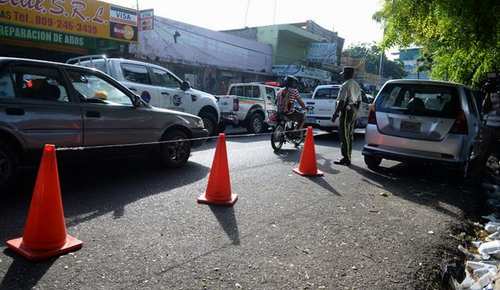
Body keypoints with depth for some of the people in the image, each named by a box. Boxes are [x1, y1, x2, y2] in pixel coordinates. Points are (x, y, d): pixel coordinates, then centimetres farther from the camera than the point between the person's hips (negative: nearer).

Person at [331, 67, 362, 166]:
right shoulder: (357, 85, 16)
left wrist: (335, 114, -16)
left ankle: (346, 159, -6)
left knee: (344, 135, -6)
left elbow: (341, 101, -19)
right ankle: (347, 157, 20)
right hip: (353, 111, 9)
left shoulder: (346, 85, -13)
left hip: (346, 111, -9)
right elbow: (359, 101, 18)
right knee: (349, 135, 14)